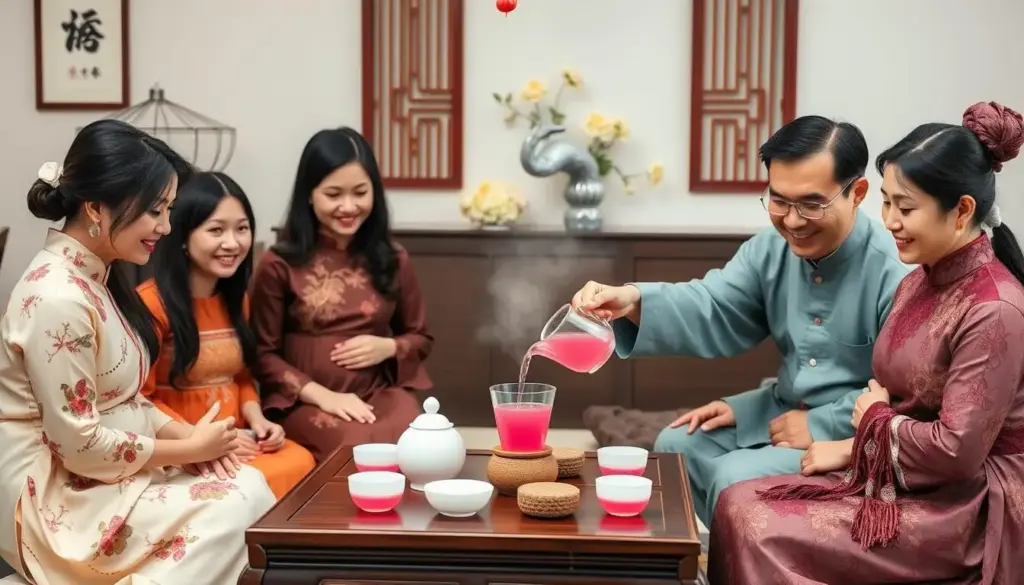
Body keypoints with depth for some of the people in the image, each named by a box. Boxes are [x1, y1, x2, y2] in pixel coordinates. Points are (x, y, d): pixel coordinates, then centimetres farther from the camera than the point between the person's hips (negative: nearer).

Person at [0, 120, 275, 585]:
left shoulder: (96, 276, 7)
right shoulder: (58, 299, -24)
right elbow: (82, 445, -23)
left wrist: (184, 434, -4)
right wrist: (190, 448, -13)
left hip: (103, 469, 9)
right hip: (56, 498, -9)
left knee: (250, 485, -6)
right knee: (235, 509, -16)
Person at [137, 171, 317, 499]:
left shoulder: (235, 299, 14)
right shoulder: (151, 303, -11)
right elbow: (139, 399, -10)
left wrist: (257, 420, 0)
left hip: (236, 442, 6)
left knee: (301, 463, -22)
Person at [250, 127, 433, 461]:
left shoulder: (393, 260, 10)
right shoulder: (279, 265, 0)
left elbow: (419, 337, 21)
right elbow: (263, 353, 1)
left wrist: (388, 348, -3)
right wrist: (323, 395, -12)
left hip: (382, 395, 3)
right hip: (307, 403, -3)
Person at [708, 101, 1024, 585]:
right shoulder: (920, 282, 8)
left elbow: (955, 451, -24)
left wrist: (876, 417, -8)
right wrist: (852, 447, 1)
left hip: (966, 509, -8)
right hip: (906, 480, 9)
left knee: (760, 530, -19)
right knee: (739, 504, -8)